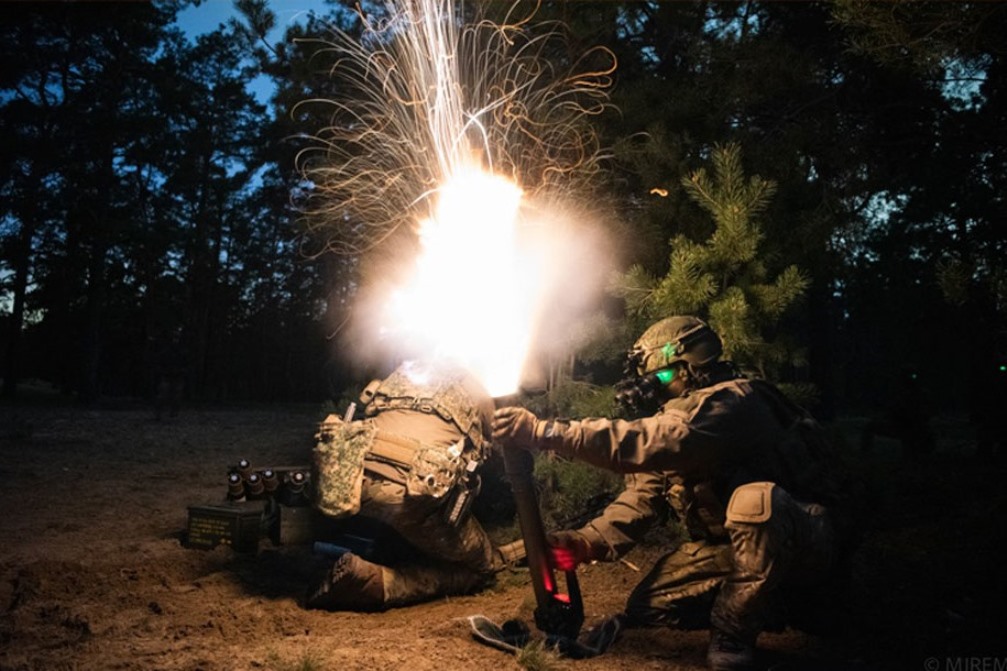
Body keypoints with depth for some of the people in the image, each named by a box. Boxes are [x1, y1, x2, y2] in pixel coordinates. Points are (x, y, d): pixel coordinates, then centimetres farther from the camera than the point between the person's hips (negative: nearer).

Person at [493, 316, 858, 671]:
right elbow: (643, 493, -4)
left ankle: (732, 633, -17)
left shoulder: (730, 402, -26)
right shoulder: (676, 416, 3)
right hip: (733, 542, 8)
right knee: (647, 608, 0)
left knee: (754, 501, -40)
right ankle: (764, 601, 17)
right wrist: (588, 541, -21)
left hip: (808, 538, -8)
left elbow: (647, 444, -43)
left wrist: (544, 431, -43)